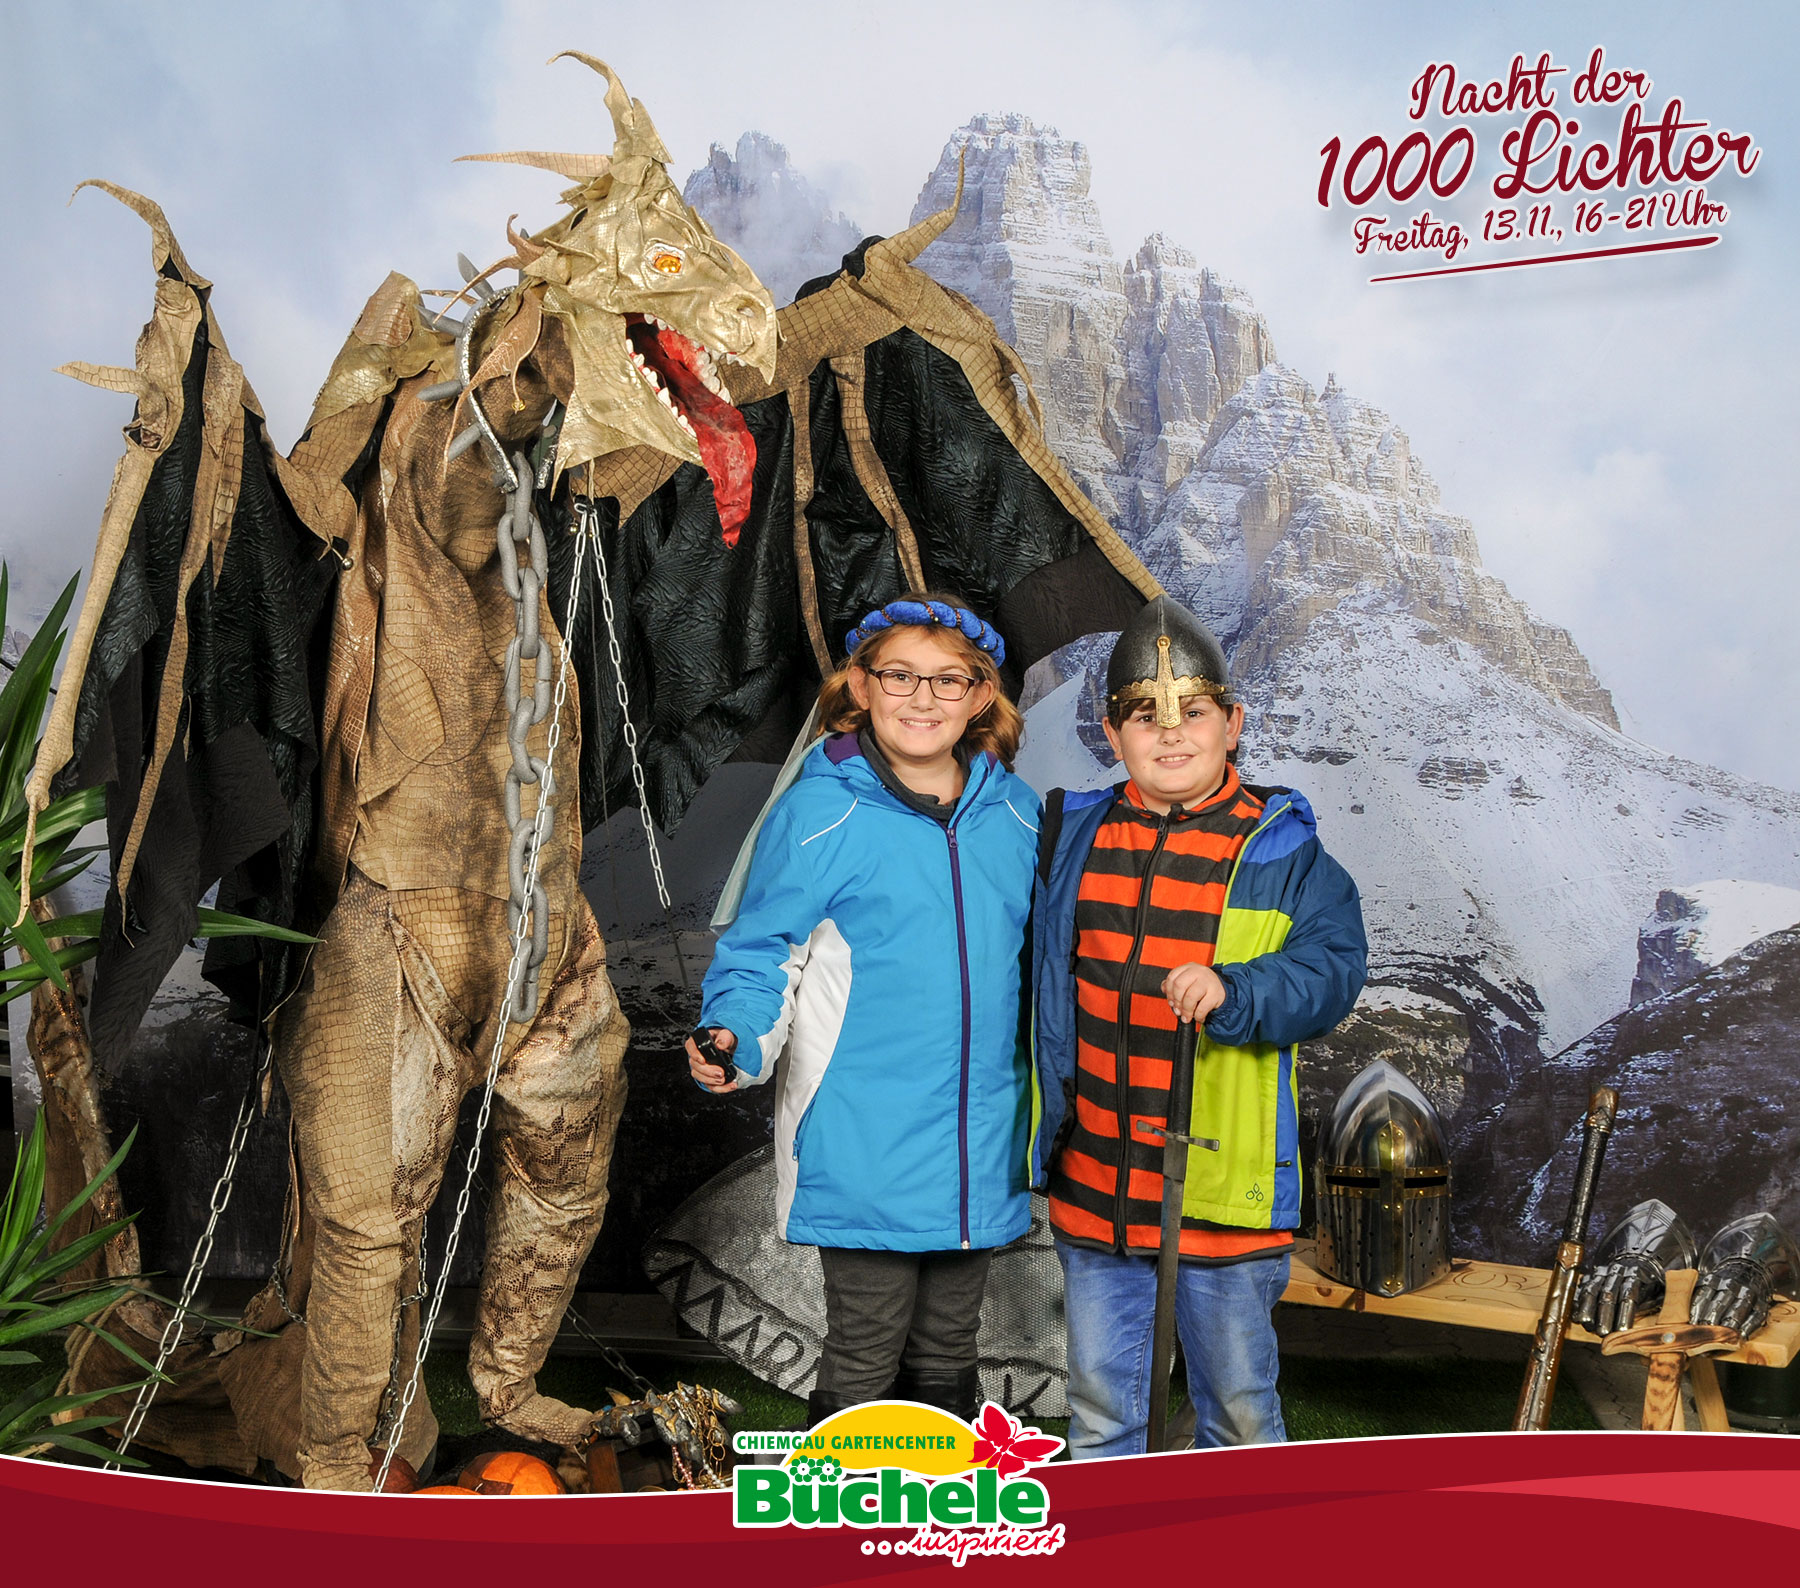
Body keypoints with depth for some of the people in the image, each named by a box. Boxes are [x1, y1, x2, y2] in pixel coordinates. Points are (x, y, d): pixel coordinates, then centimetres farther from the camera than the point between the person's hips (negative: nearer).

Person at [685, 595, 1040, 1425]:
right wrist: (736, 1042, -22)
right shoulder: (819, 814, -9)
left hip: (980, 1155, 5)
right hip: (863, 1155, -4)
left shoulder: (1017, 814, 5)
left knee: (947, 1356, 19)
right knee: (863, 1360, 5)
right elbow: (758, 958, -4)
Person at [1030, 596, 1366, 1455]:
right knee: (1099, 1410, 18)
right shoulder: (1073, 837, 3)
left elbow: (1331, 971, -15)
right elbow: (1042, 989, 14)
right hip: (1092, 1184, 3)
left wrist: (1233, 991, -29)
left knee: (1240, 1408, 15)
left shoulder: (1281, 851, -6)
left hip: (1224, 1190, -3)